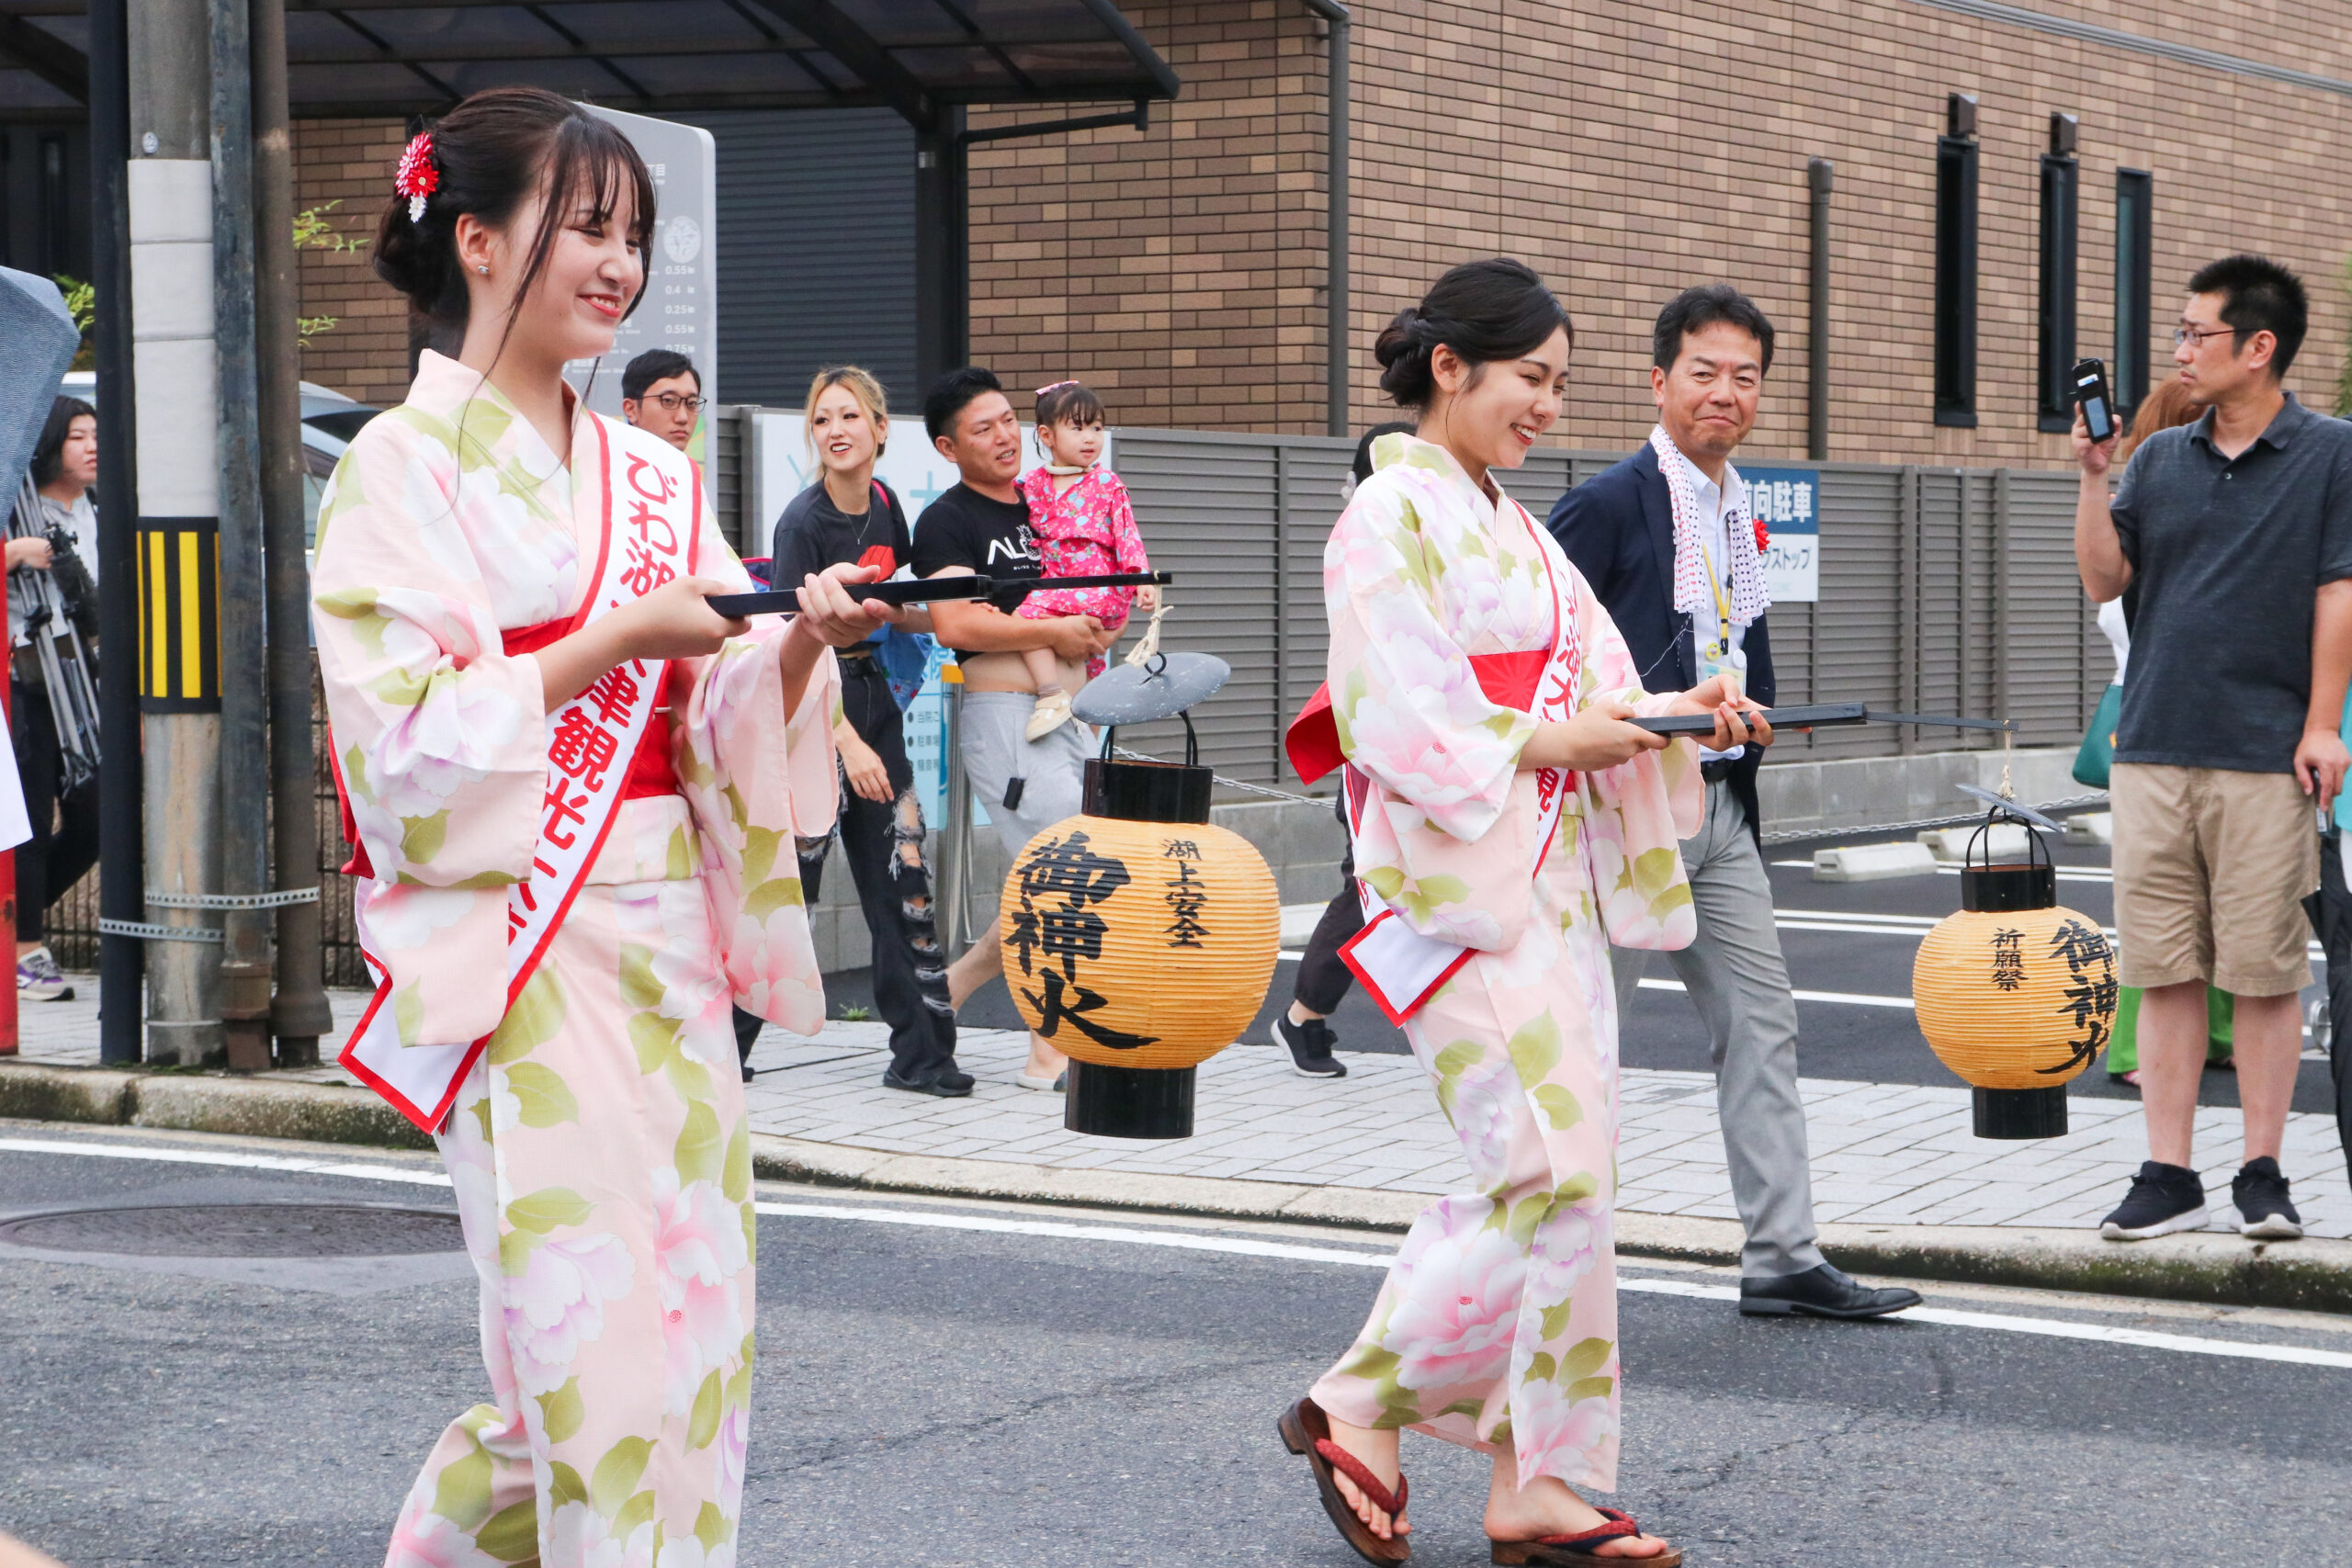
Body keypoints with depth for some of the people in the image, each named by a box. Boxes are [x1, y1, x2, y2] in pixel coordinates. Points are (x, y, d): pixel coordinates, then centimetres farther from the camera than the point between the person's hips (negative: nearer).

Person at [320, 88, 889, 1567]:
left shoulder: (651, 477, 14)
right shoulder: (405, 467, -4)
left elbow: (730, 726, 9)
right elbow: (405, 748, -12)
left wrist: (801, 643, -11)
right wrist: (615, 642, -17)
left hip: (663, 945, 6)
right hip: (514, 948, -6)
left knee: (695, 1322, 5)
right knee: (605, 1340, -10)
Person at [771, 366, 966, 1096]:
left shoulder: (883, 504, 6)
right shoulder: (803, 521, -14)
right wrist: (847, 744, -23)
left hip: (869, 692, 7)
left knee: (904, 872, 2)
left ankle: (921, 1051, 6)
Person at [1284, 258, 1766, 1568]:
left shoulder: (1512, 527, 17)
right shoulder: (1392, 518, -10)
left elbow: (1583, 681, 14)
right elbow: (1398, 725, -17)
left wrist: (1671, 712, -4)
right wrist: (1544, 743, -14)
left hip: (1556, 879, 9)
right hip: (1460, 884, -9)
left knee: (1566, 1178, 6)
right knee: (1553, 1176, -12)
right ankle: (1357, 1408, 2)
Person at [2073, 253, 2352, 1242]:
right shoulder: (2160, 460, 13)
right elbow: (2104, 579, 10)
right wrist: (2093, 476, -2)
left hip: (2267, 756, -4)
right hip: (2154, 750, 4)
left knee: (2266, 973, 0)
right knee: (2163, 970, 4)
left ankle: (2262, 1174, 10)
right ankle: (2168, 1176, 9)